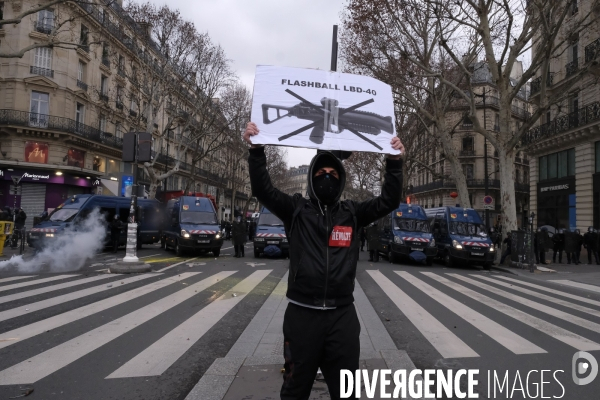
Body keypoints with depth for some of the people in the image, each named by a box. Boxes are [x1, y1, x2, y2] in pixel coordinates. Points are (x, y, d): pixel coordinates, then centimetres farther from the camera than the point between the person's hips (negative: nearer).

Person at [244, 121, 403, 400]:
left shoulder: (352, 213, 7)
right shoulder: (296, 209, 2)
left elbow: (388, 201, 0)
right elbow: (263, 190, -9)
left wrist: (394, 161, -10)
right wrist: (256, 149, -20)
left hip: (343, 315, 2)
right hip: (302, 314, -1)